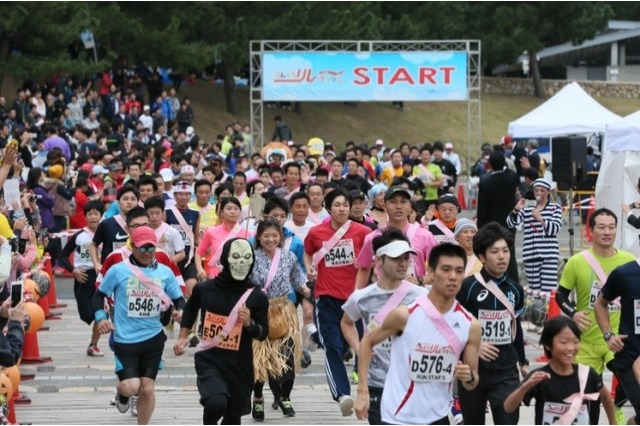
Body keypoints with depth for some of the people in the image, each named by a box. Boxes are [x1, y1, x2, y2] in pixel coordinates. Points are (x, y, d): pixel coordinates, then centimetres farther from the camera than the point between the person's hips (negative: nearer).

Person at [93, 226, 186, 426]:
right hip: (125, 340, -2)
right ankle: (122, 392, 25)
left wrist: (180, 310, -13)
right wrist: (100, 317, -12)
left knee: (147, 389, 4)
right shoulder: (118, 270, -6)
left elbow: (178, 298, 9)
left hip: (153, 338, 3)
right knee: (131, 387, -14)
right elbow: (99, 295, 4)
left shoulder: (165, 272, 2)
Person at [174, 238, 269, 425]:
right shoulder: (204, 289, -2)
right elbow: (190, 308, 21)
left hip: (240, 365, 2)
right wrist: (183, 337, 16)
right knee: (216, 403, -27)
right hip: (209, 360, -2)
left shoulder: (256, 297, -4)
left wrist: (250, 324, -16)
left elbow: (263, 333, 4)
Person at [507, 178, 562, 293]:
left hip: (549, 254, -3)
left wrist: (540, 219, -19)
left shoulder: (555, 208, 8)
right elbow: (511, 224, 3)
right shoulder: (527, 209, 14)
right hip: (531, 255, 3)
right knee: (534, 290, 3)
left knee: (548, 290, -12)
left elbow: (555, 228, -5)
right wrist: (516, 209, -13)